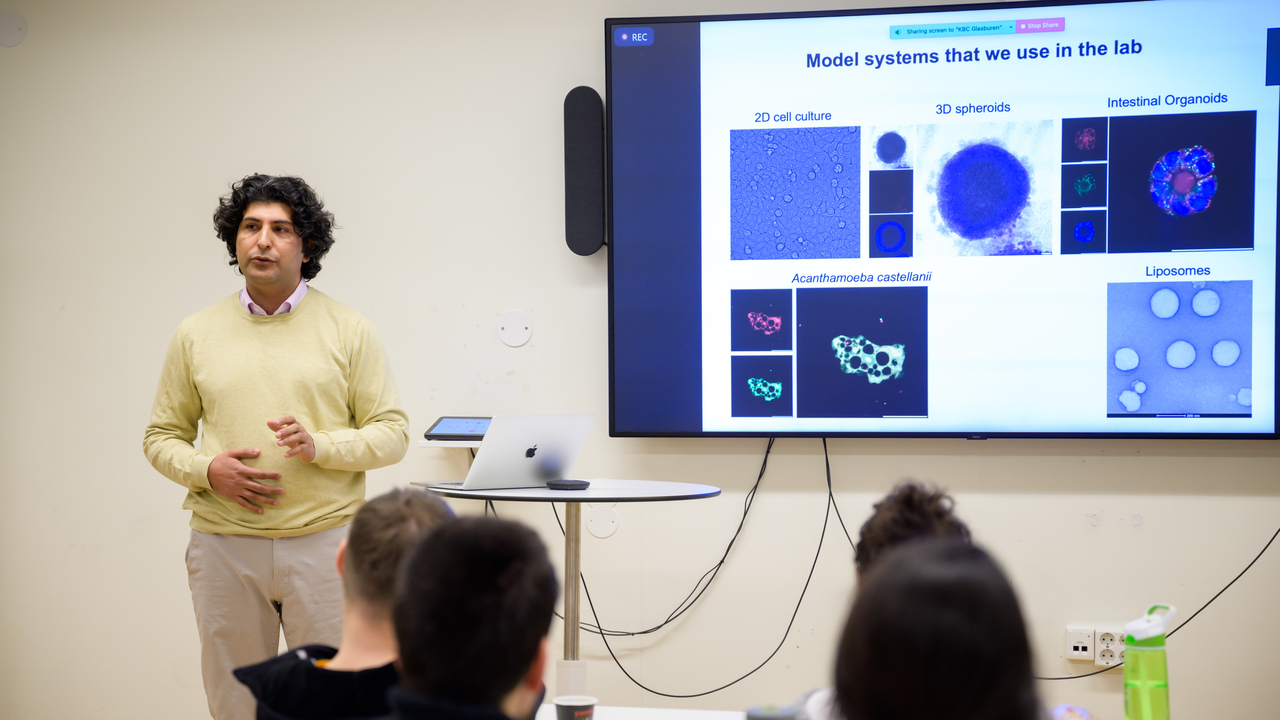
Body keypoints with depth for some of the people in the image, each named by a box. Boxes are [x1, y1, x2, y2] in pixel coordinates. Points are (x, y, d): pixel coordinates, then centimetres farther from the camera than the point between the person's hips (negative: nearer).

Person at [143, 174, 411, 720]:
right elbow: (162, 437, 12)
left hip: (324, 541, -2)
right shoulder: (196, 334, 8)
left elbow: (392, 433, 1)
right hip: (223, 547, 2)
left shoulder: (349, 330, 2)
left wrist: (321, 445, -16)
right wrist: (205, 470, -8)